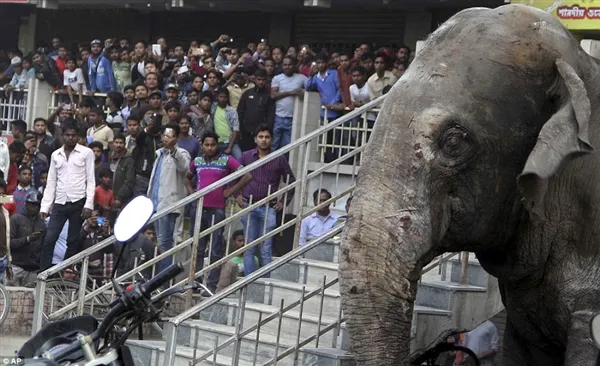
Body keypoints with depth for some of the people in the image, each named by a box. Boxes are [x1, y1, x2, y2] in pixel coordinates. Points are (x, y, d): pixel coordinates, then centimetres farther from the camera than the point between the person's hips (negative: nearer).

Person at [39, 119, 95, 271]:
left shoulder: (86, 152, 1)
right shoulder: (55, 155, 12)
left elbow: (91, 180, -2)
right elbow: (51, 182, 12)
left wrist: (89, 204, -11)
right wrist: (45, 206, 5)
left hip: (78, 203, -3)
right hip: (59, 203, 3)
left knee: (73, 242, 2)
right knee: (49, 240, -6)